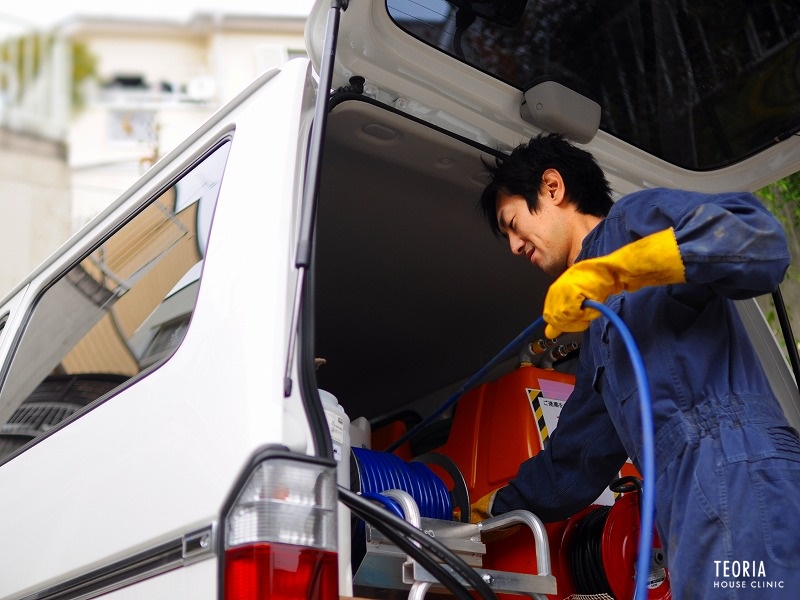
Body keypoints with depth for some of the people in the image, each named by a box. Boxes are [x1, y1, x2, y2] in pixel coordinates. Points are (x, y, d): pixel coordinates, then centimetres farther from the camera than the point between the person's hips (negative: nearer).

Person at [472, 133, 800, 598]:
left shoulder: (635, 217, 8)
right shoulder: (599, 331, 31)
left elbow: (761, 243, -13)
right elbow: (572, 465, 38)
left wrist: (605, 271, -15)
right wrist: (493, 508, 48)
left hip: (736, 477, -9)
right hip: (694, 511, 9)